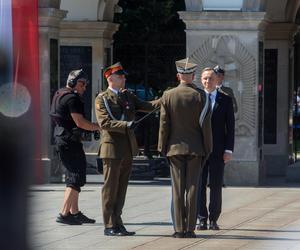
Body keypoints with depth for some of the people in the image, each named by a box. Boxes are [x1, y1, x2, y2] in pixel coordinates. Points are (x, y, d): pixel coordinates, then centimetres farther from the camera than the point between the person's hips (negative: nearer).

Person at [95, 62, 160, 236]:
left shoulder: (128, 96, 17)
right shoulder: (102, 99, -5)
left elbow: (146, 106, 8)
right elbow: (105, 122, -16)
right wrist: (126, 125, -28)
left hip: (128, 149, 7)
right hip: (112, 149, -7)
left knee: (121, 188, 10)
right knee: (111, 188, -2)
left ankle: (117, 224, 15)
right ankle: (109, 226, 1)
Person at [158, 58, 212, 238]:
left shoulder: (168, 96, -3)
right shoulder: (200, 96, -5)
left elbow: (164, 125, -1)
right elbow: (206, 124, -4)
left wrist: (162, 147, 6)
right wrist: (208, 148, 4)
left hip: (175, 148, 1)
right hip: (195, 148, -1)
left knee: (178, 190, 3)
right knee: (192, 188, 1)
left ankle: (179, 229, 1)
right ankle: (190, 229, -1)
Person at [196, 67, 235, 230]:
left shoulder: (225, 100, 6)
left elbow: (230, 127, 4)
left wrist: (228, 150, -4)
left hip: (218, 150, 0)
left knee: (216, 186, 2)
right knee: (199, 185, -1)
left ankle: (214, 219, 9)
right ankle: (202, 219, 3)